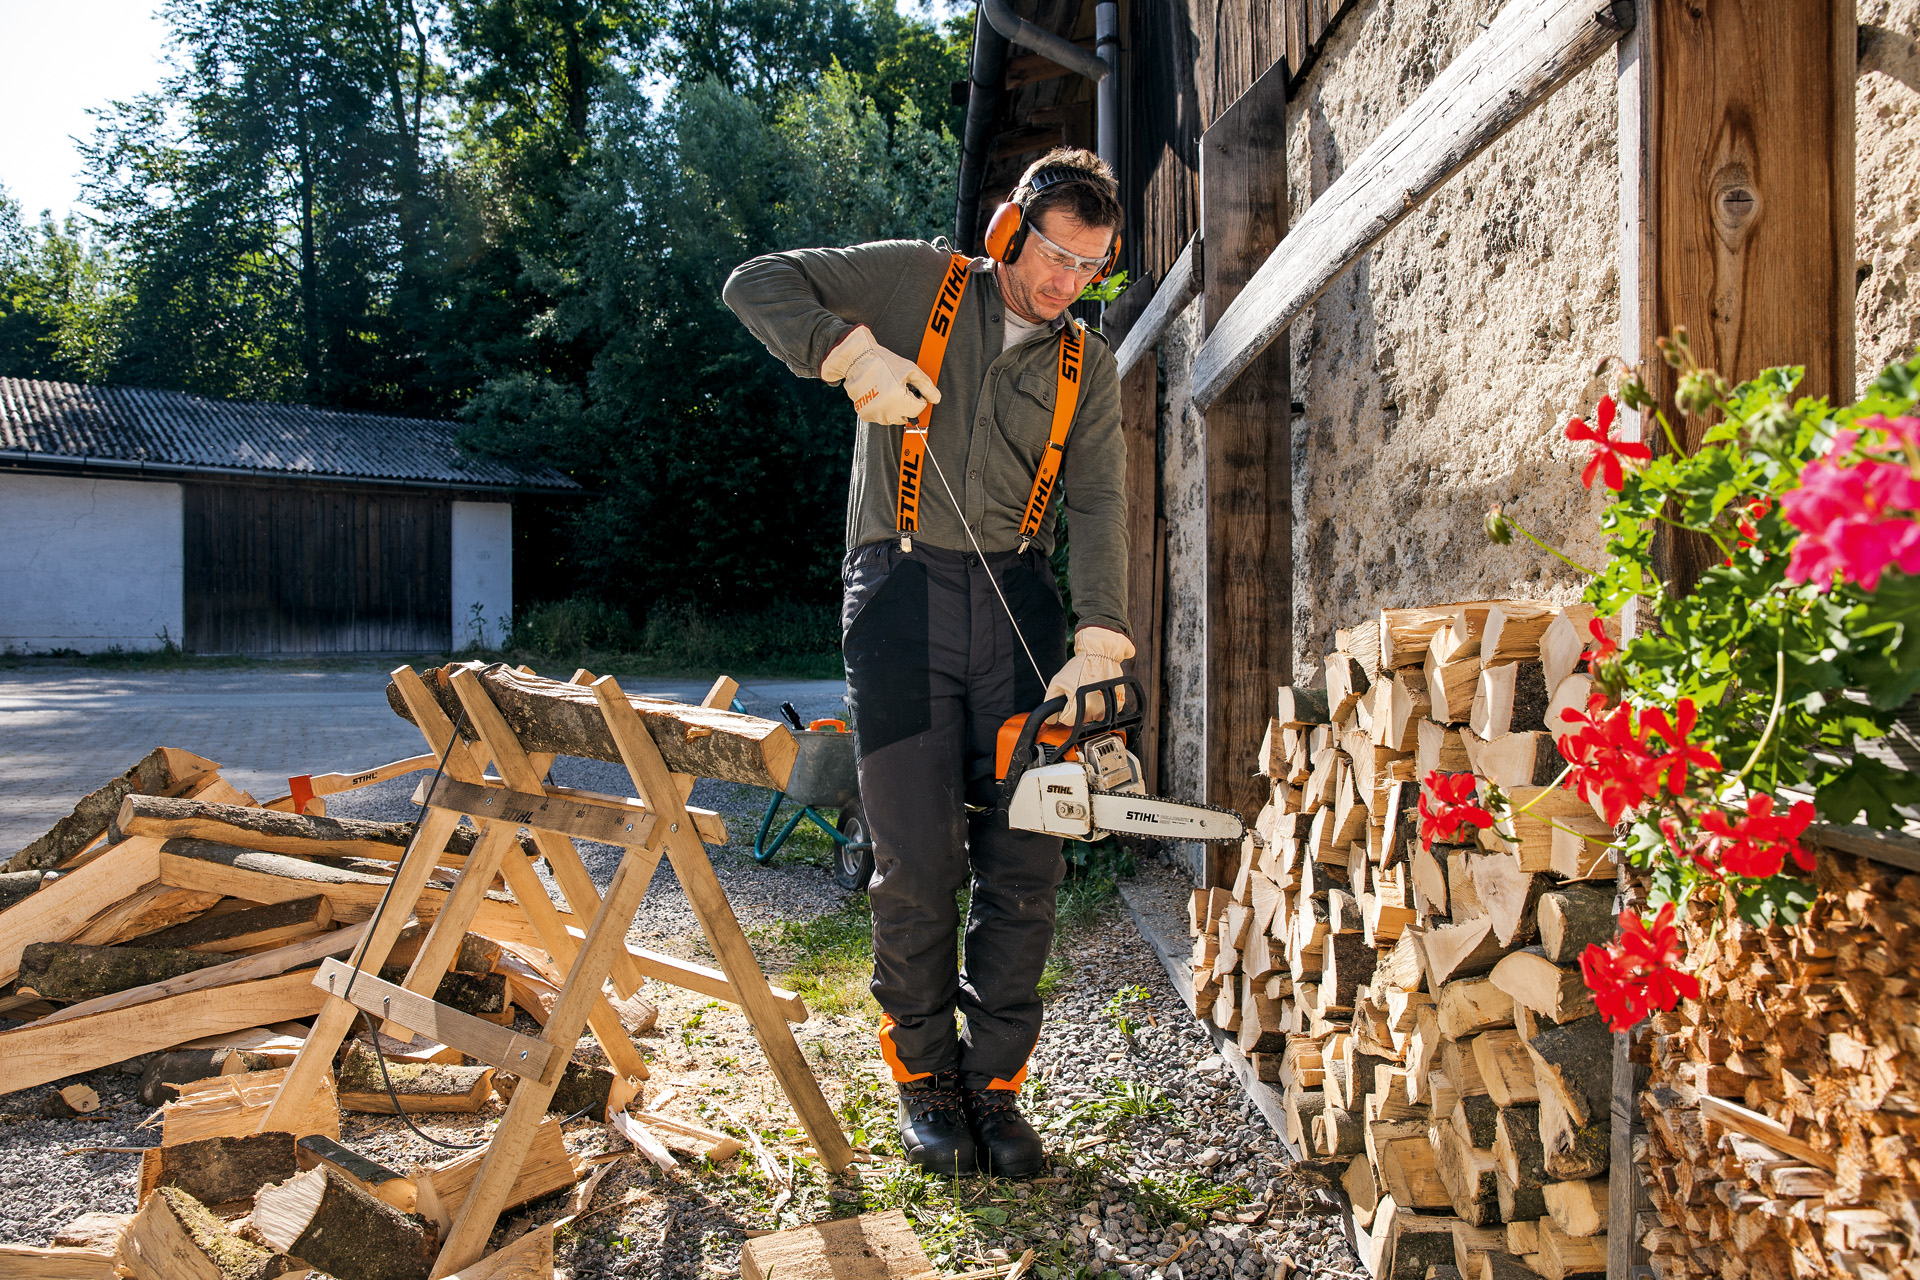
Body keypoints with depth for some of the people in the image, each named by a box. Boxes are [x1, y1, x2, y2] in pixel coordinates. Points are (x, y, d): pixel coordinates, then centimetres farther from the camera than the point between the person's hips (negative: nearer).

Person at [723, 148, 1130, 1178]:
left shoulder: (1087, 369, 12)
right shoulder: (919, 281, 5)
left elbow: (1098, 507, -1)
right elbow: (758, 284, 3)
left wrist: (1099, 644, -15)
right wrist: (852, 353, -15)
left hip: (1016, 602, 3)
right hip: (902, 592, -3)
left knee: (1025, 864, 1)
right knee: (916, 860, -2)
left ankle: (995, 1083, 16)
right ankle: (925, 1080, 17)